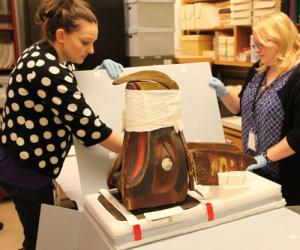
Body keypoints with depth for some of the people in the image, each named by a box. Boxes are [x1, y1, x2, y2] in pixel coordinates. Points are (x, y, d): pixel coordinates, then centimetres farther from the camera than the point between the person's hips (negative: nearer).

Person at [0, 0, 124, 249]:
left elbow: (69, 89, 19)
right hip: (26, 169, -9)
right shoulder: (50, 72, -27)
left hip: (24, 161, 9)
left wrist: (99, 71, 1)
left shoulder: (41, 54, 3)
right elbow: (88, 125, -27)